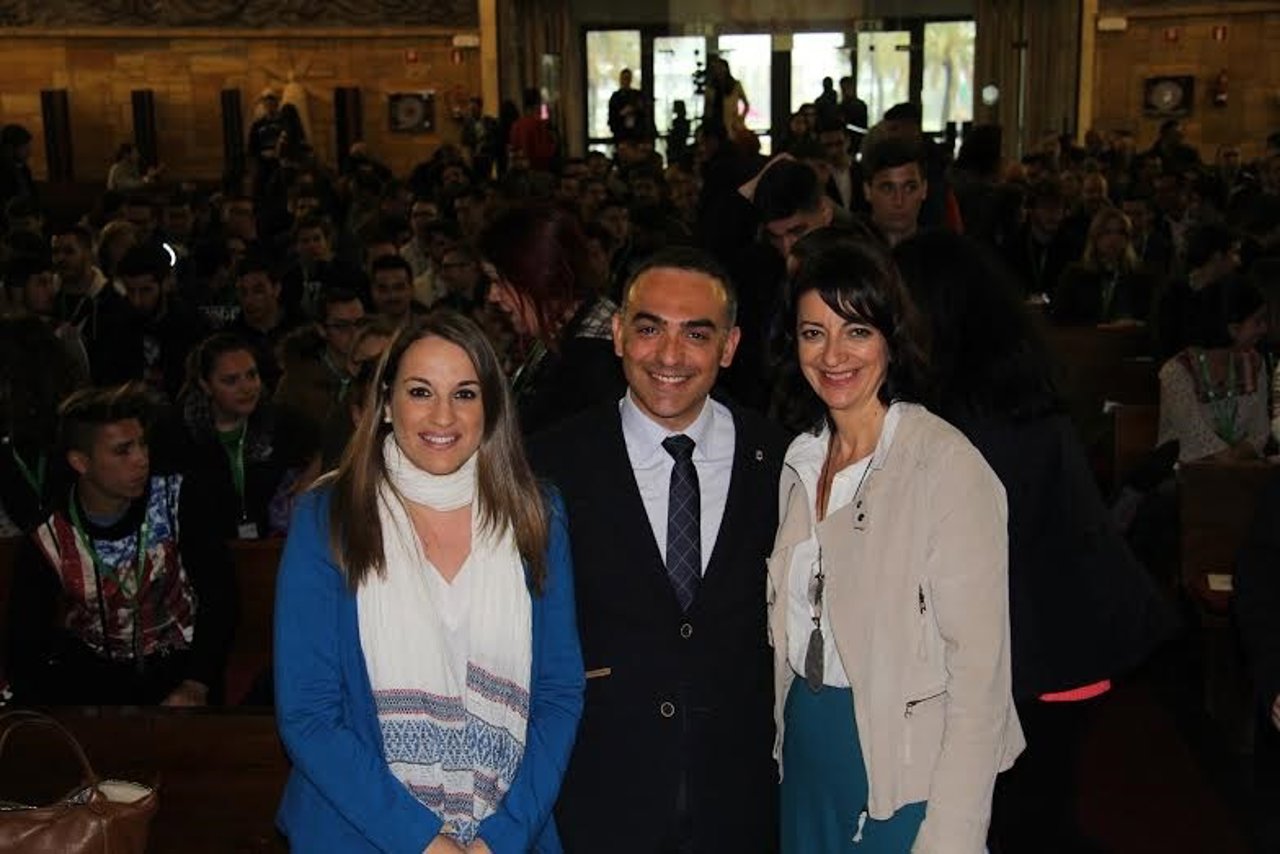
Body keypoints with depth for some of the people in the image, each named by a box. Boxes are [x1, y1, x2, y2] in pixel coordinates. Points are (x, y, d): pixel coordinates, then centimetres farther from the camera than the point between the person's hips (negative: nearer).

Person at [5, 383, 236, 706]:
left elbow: (219, 592, -8)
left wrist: (197, 684, -20)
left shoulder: (175, 500, -10)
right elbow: (25, 651, -5)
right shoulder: (46, 545, -10)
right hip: (93, 672, 1)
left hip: (176, 664, -1)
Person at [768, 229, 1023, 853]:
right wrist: (789, 741, 5)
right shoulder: (802, 459, 6)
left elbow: (979, 661, -18)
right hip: (806, 750, 6)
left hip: (905, 767, -6)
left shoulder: (948, 463, -16)